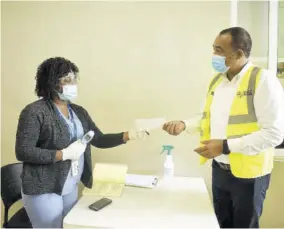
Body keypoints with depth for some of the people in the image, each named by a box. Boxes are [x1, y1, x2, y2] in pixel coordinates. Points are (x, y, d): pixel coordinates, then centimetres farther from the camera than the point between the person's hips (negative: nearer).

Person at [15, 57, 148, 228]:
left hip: (71, 187, 6)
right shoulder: (35, 112, -14)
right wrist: (64, 154, -22)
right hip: (44, 189, -6)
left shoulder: (79, 112, 7)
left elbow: (99, 140, 5)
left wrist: (127, 136, -9)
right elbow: (23, 152, -17)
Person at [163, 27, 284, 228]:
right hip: (219, 169, 6)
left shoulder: (263, 80, -18)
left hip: (247, 174, -6)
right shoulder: (217, 80, 5)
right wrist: (184, 125, -2)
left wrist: (226, 146, -24)